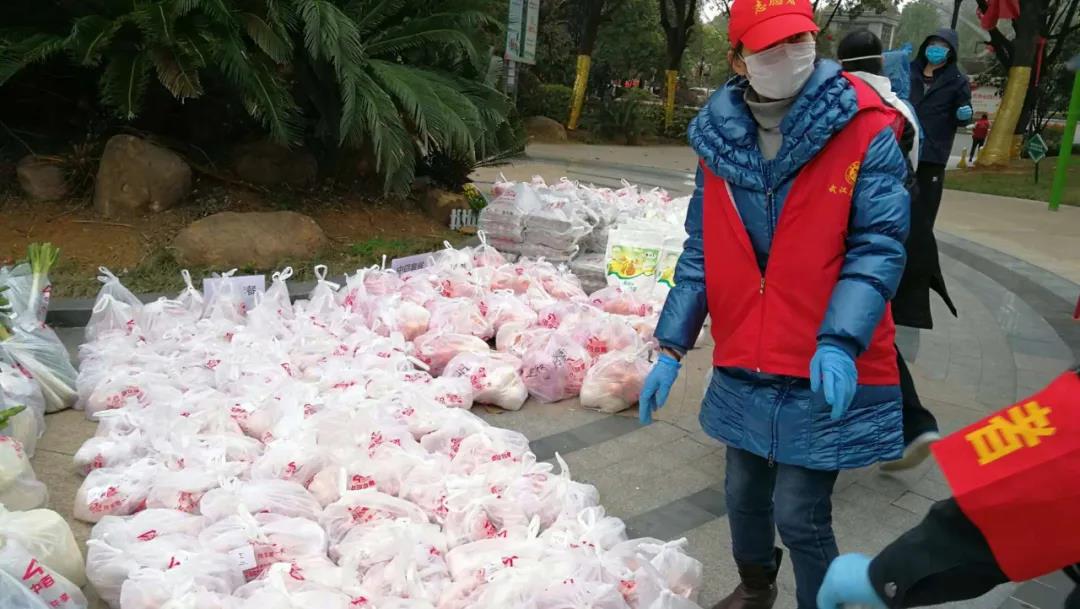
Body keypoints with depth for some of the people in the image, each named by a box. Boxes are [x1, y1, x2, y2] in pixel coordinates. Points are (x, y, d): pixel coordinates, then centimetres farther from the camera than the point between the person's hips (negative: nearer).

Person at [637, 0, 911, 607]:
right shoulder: (719, 138, 2)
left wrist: (839, 342, -27)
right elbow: (701, 253, 6)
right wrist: (671, 349, 3)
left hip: (825, 374, -4)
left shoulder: (865, 130, -10)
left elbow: (880, 246, -14)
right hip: (742, 370, 5)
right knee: (744, 493, 20)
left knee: (800, 515, -1)